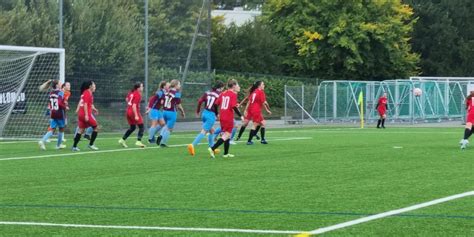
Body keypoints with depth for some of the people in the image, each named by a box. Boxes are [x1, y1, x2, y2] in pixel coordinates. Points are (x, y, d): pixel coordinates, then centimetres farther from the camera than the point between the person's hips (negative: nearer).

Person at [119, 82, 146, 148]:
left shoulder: (131, 92, 8)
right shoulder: (137, 95, -16)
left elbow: (127, 99, 24)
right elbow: (134, 106, -22)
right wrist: (136, 116, -24)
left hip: (128, 111, 9)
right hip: (134, 112, -9)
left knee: (132, 127, 21)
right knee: (141, 127, -1)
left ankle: (122, 140, 18)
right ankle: (138, 141, -13)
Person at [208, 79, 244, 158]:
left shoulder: (223, 93, 11)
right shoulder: (233, 94, -10)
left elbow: (216, 104, 9)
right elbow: (233, 107, -19)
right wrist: (240, 116, -13)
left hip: (222, 117, 8)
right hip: (229, 118, -8)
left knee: (227, 134, 19)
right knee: (226, 135, -6)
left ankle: (226, 153, 22)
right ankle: (212, 149, -18)